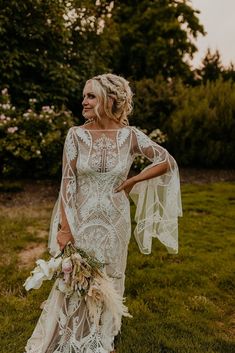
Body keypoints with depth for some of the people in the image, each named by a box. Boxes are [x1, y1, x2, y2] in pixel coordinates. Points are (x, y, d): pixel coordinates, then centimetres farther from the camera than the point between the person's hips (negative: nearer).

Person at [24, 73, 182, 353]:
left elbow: (167, 162, 0)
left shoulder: (130, 136, -9)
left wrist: (132, 181, -3)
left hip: (115, 222, 1)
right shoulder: (76, 135, -9)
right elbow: (68, 181, -9)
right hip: (81, 220, 0)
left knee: (109, 279, 17)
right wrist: (65, 226, -13)